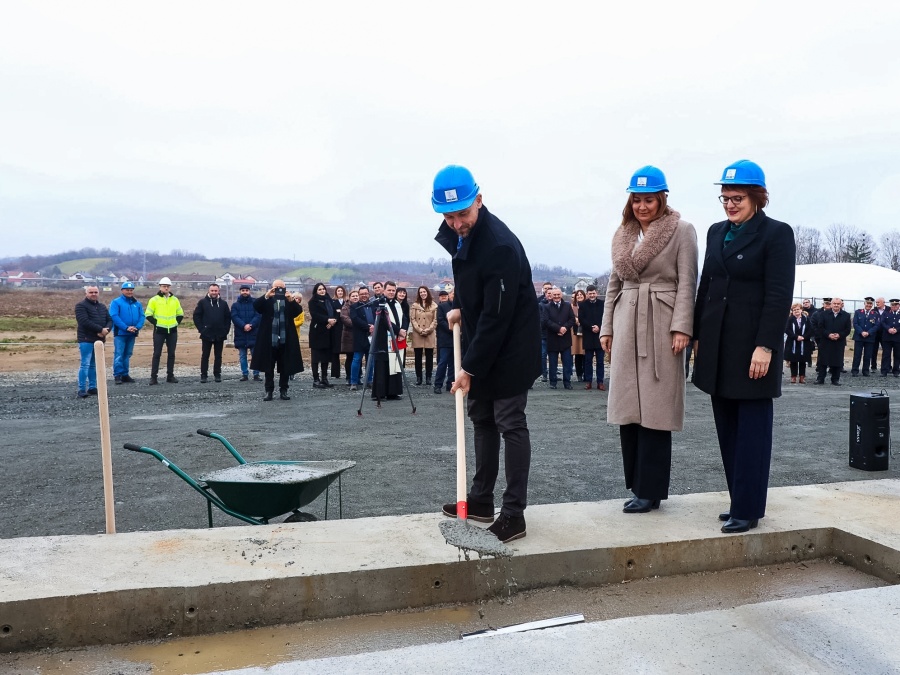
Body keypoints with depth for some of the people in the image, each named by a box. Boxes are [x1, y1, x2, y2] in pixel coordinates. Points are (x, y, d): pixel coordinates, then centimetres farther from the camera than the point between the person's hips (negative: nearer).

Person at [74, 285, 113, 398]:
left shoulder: (102, 307, 19)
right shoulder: (81, 306, -4)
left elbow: (109, 320, 13)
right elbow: (85, 322, -17)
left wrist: (106, 330, -9)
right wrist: (101, 329, -18)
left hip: (99, 339, 7)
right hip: (86, 340, -7)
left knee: (94, 365, 11)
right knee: (85, 364, -8)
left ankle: (92, 388, 17)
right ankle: (82, 389, -6)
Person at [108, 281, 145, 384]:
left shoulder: (137, 303, 12)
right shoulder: (116, 302, -2)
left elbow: (142, 316, 6)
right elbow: (114, 317, -12)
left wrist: (137, 327, -13)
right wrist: (126, 327, -19)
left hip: (132, 333, 5)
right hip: (120, 333, -5)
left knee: (128, 354, 11)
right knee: (119, 354, -6)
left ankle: (125, 374, 18)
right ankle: (118, 375, -3)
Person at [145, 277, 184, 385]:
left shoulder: (175, 300, 8)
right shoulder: (154, 300, -2)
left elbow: (180, 314, 18)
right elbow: (148, 315, -1)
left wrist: (176, 322, 5)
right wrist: (156, 323, -7)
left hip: (172, 331, 3)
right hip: (159, 331, -3)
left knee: (171, 354, 7)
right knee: (157, 354, -3)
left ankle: (170, 376, 14)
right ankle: (153, 377, 0)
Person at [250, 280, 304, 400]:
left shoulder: (290, 300, 7)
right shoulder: (266, 300, 4)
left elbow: (298, 311, -8)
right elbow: (255, 305, -13)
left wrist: (292, 300, -25)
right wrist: (266, 296, -27)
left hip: (285, 340, 1)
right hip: (269, 340, -1)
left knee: (285, 367, 5)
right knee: (268, 367, 5)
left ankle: (283, 391, 14)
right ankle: (269, 391, 12)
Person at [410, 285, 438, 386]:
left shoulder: (434, 305, 5)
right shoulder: (415, 305, 8)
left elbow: (435, 320, 0)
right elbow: (412, 319, 2)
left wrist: (428, 330, -10)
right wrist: (420, 330, -9)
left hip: (430, 335, -1)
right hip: (417, 335, 1)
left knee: (429, 357, 1)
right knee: (418, 358, 3)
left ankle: (428, 378, 7)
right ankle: (418, 378, 7)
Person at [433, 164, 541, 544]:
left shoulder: (500, 245, -27)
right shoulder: (457, 233, 1)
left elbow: (497, 317, -26)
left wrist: (470, 367, -22)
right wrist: (459, 306, 5)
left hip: (511, 349, -9)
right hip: (481, 345, 9)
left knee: (510, 424, -5)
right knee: (482, 419, 15)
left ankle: (514, 514, 4)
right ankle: (481, 500, 28)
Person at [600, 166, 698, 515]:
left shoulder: (681, 230, 0)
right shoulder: (623, 234, 16)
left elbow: (687, 282, -5)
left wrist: (681, 327, -14)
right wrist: (607, 327, 13)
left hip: (661, 326, -5)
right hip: (626, 326, 5)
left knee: (654, 409, -4)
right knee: (627, 407, 5)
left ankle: (650, 489, 5)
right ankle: (637, 483, 16)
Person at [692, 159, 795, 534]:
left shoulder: (776, 233, -6)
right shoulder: (716, 232, 13)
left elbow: (779, 295, -12)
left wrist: (765, 346, -18)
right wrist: (698, 336, 11)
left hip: (751, 346, -6)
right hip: (718, 346, 6)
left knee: (751, 430, 1)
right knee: (728, 429, 10)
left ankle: (748, 509, 8)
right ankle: (740, 500, 20)